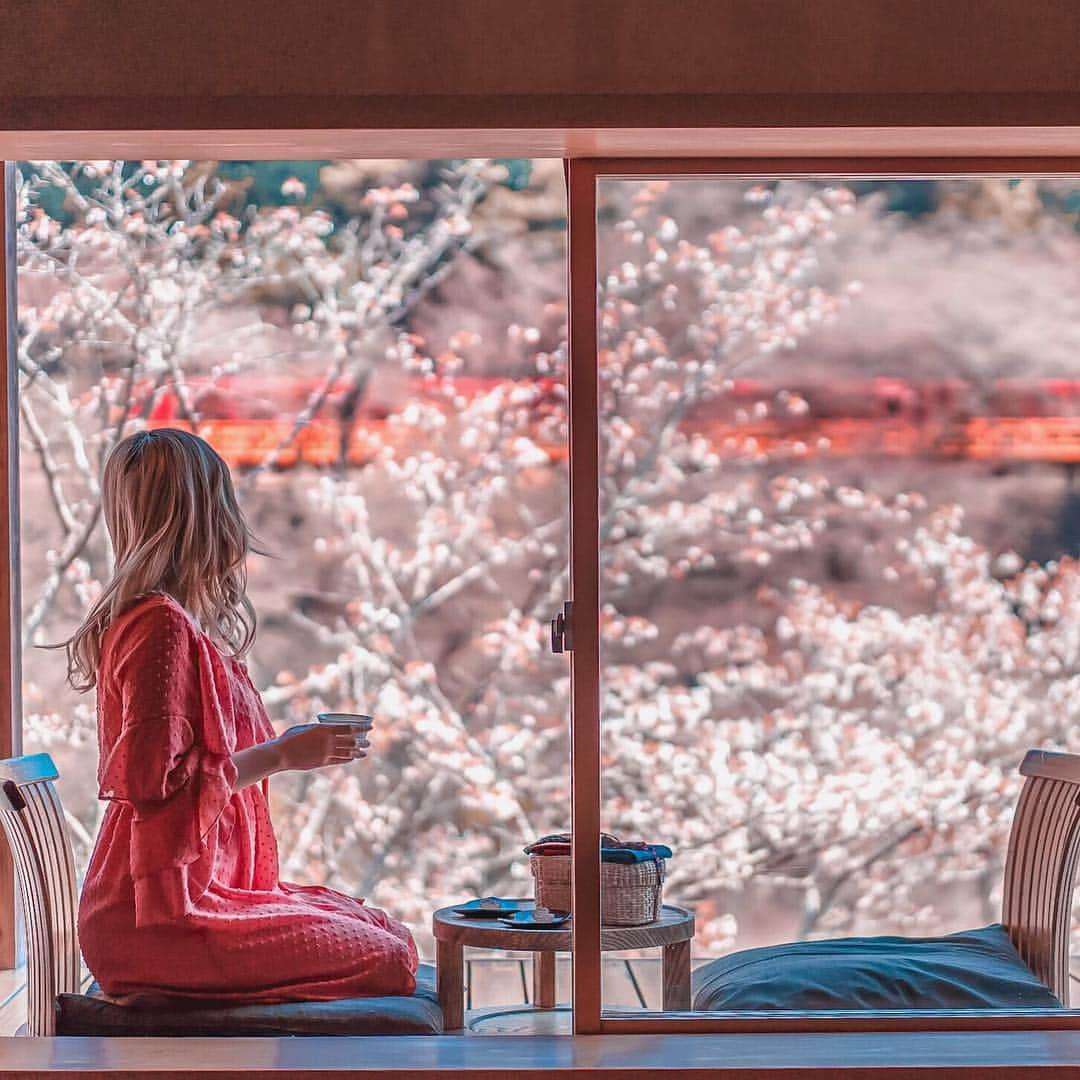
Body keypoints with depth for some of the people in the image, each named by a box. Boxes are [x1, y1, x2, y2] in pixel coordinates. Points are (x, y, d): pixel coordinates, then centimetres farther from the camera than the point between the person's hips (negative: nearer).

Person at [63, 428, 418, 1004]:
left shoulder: (172, 622, 16)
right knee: (382, 961, -13)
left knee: (387, 933, 9)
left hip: (202, 886, 11)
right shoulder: (162, 627, -15)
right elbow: (156, 779, -22)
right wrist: (282, 755, -14)